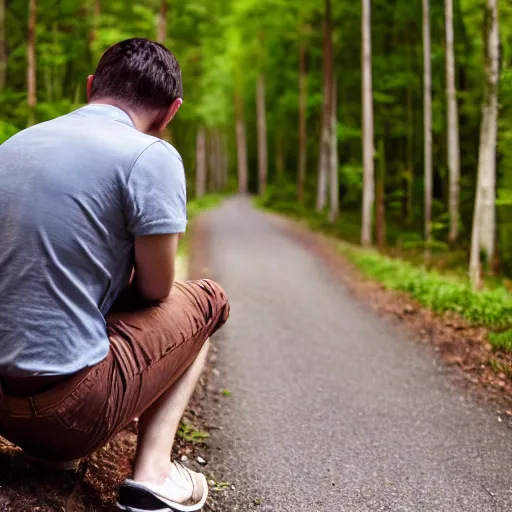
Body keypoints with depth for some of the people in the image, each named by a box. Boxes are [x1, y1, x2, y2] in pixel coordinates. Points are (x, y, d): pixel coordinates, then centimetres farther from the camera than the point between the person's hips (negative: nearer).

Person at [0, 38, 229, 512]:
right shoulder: (152, 157, -12)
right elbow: (156, 289, -4)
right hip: (67, 406, -7)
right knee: (206, 300, 15)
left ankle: (54, 446, 17)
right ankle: (152, 472, 3)